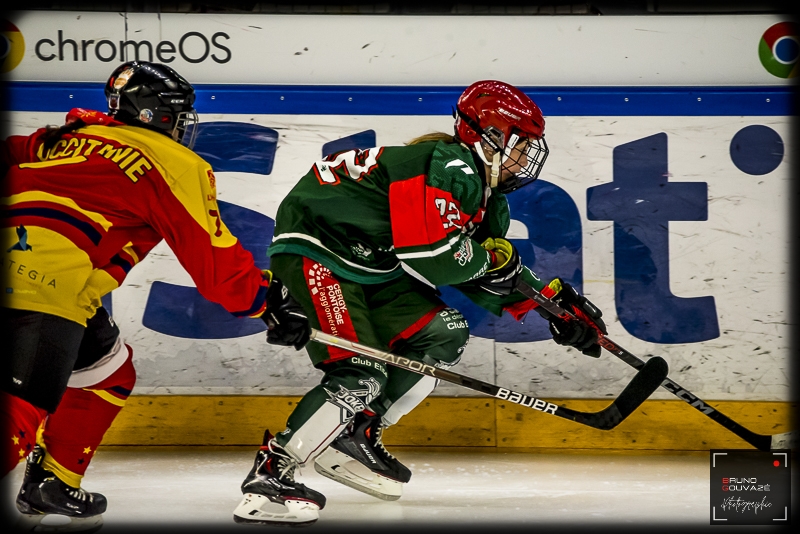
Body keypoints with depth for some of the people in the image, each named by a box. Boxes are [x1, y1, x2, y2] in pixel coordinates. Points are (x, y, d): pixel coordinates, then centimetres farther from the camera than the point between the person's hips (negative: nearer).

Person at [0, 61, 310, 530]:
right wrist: (272, 302, 16)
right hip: (43, 285, -8)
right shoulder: (176, 164, 6)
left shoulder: (76, 135, 25)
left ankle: (51, 482, 31)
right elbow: (217, 264, 5)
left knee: (109, 370, 24)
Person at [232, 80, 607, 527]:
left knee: (446, 335, 4)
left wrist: (556, 301, 9)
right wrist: (491, 255, -12)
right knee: (362, 376, -23)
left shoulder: (485, 197, 11)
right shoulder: (450, 166, -21)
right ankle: (269, 474, -18)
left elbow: (492, 277, 18)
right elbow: (433, 258, -29)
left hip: (369, 268, 10)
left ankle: (353, 437, 11)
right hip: (313, 253, -10)